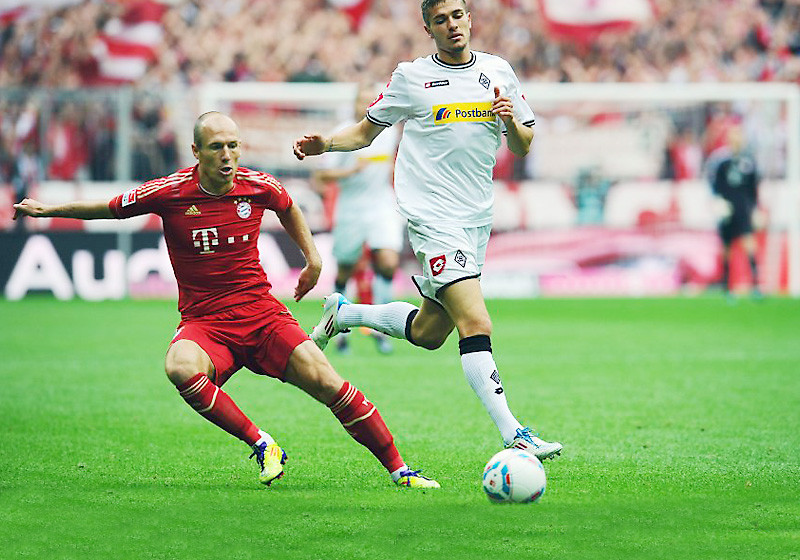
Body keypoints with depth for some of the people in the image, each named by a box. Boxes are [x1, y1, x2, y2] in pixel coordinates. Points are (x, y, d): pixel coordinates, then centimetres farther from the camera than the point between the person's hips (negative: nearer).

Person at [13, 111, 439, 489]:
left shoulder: (258, 186, -3)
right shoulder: (169, 192, -9)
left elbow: (288, 209, 23)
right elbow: (109, 208, 8)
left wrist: (313, 260, 19)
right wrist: (47, 210, 3)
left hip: (261, 313, 1)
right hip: (203, 323, -1)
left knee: (327, 383, -16)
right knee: (180, 367, -36)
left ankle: (399, 470, -3)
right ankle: (260, 444, -20)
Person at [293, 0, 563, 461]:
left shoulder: (499, 72, 10)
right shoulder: (411, 77, 1)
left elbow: (523, 148, 14)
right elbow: (366, 132, 11)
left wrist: (511, 121, -8)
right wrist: (326, 144, -8)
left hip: (478, 217, 6)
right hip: (433, 216, -6)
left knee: (427, 333, 15)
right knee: (477, 326, -18)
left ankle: (344, 313, 39)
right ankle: (513, 435, -21)